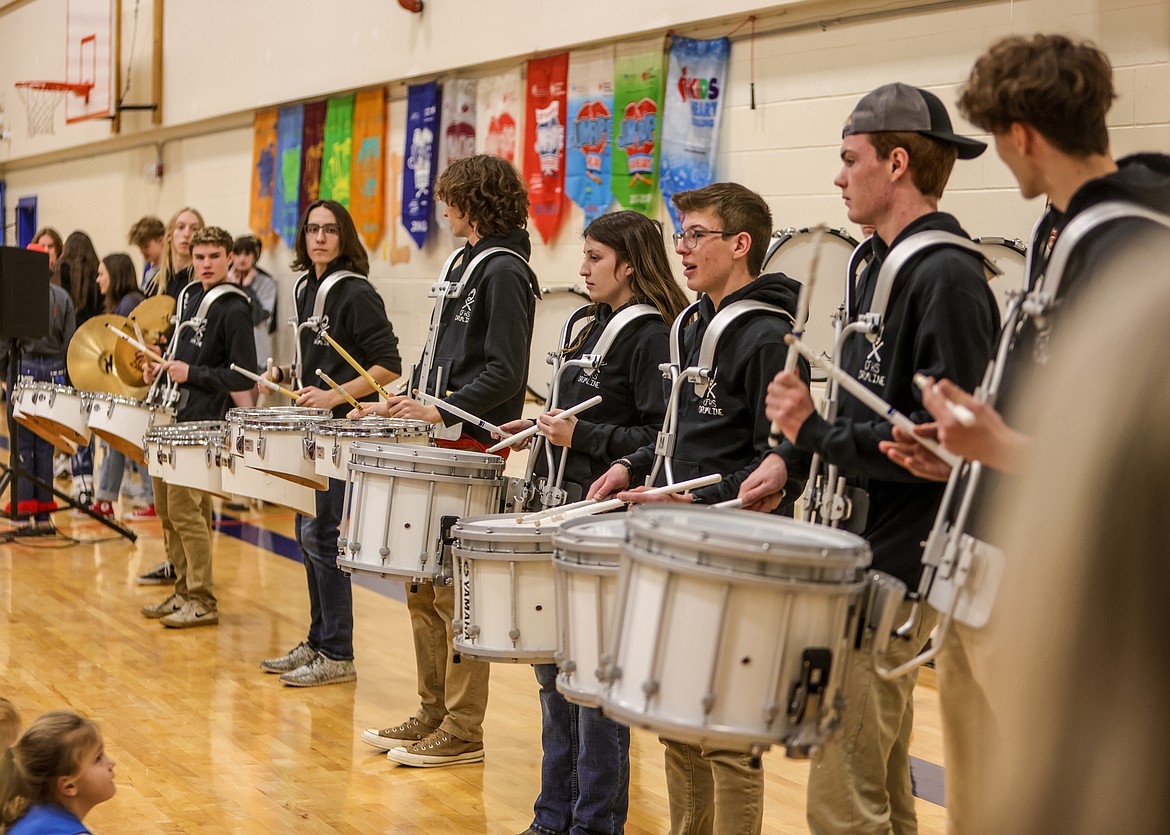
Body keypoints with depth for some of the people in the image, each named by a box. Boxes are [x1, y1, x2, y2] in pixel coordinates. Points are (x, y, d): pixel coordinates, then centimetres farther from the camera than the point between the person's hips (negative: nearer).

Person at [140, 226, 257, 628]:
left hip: (202, 423, -9)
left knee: (185, 509, -9)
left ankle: (203, 602, -2)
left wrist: (192, 374, -19)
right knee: (166, 507, 11)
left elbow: (244, 377, -15)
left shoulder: (233, 310, -12)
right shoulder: (188, 296, 13)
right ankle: (183, 591, 21)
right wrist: (163, 368, 9)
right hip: (172, 415, 9)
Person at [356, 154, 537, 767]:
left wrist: (442, 409, -24)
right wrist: (403, 401, 15)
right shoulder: (466, 263, 16)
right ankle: (432, 714, 23)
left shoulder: (505, 272, -12)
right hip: (443, 441, 10)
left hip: (473, 443, -10)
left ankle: (463, 732, 2)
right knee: (421, 585, 13)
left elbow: (505, 373, -19)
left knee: (456, 591, -6)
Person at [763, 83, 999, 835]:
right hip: (861, 555, 10)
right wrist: (799, 448, 7)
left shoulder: (948, 276, -16)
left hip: (896, 571, -10)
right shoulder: (881, 266, 15)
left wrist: (814, 431, -17)